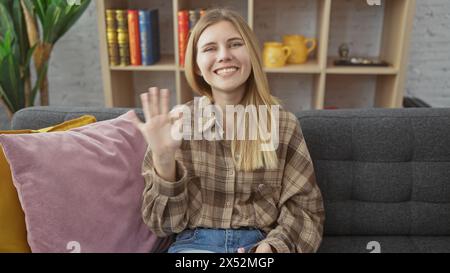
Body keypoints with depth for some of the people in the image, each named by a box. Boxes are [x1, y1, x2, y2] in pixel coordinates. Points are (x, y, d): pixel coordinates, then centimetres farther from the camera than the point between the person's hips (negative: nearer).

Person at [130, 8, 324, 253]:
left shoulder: (283, 124, -1)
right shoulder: (177, 123, -2)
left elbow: (305, 208, 3)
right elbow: (164, 222, -2)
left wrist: (270, 246, -16)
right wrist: (164, 159, -20)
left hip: (260, 242, 1)